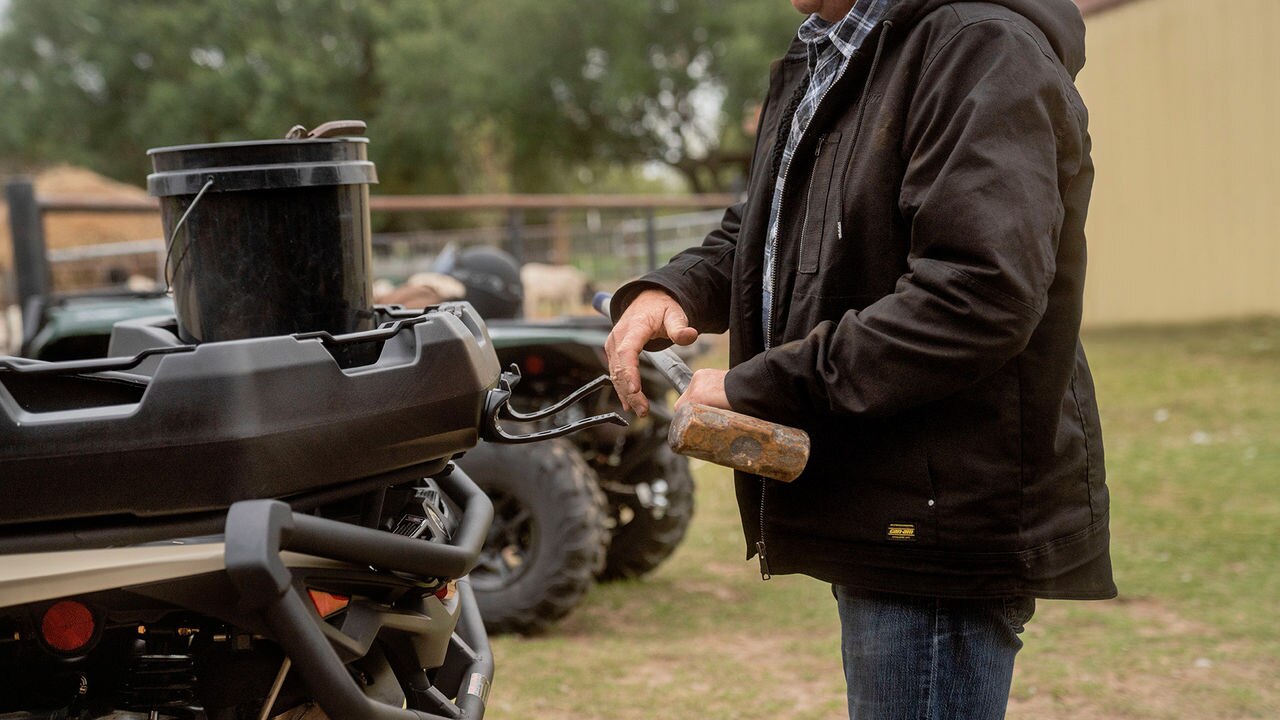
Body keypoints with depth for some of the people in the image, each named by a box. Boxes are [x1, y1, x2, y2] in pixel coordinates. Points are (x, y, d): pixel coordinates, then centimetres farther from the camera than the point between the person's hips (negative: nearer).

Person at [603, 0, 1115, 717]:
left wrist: (756, 389, -23)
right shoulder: (819, 63, 15)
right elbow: (761, 229, 25)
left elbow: (979, 296, -28)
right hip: (875, 521, 10)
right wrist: (669, 289, 0)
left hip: (944, 521, -10)